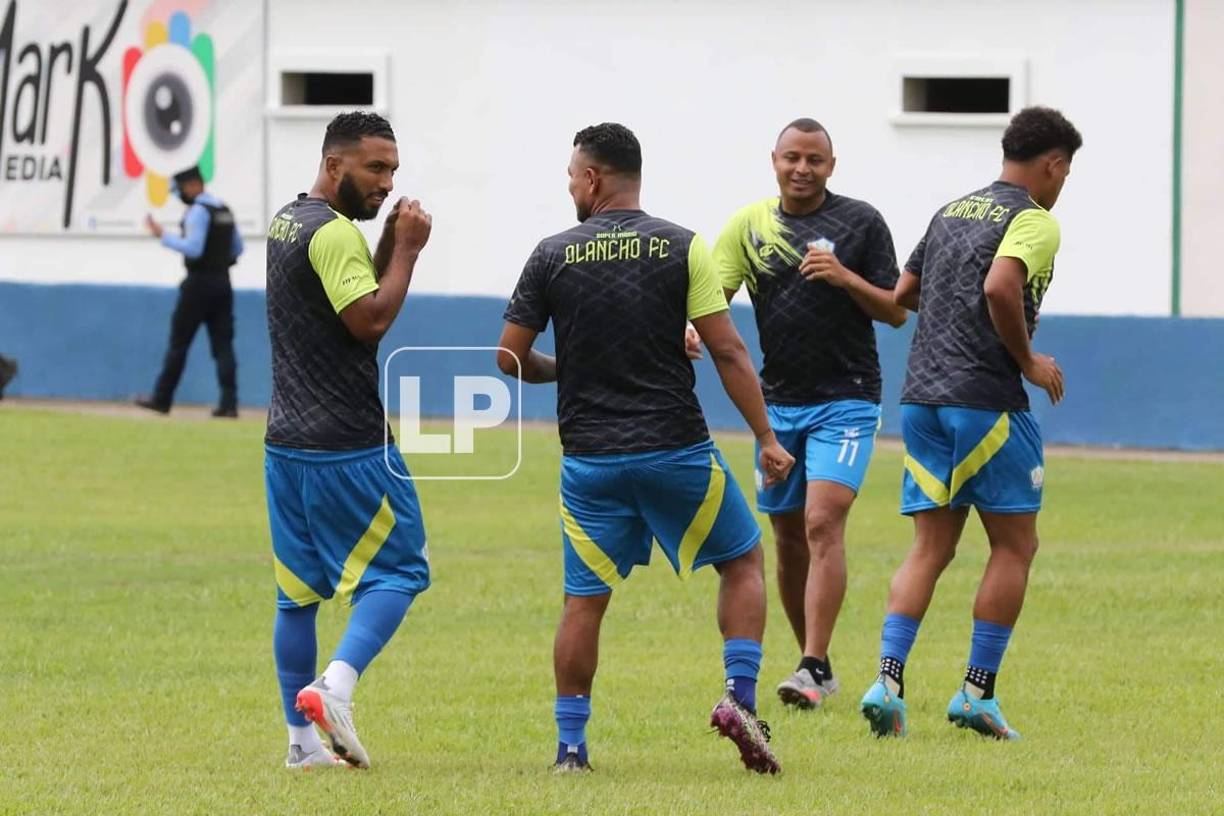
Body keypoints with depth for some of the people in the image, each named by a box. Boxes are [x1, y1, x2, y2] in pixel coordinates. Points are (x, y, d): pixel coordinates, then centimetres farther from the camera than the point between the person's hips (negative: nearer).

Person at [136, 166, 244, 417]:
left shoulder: (198, 211, -13)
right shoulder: (224, 211, 14)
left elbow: (193, 248, -22)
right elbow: (237, 248, 20)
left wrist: (163, 236, -17)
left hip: (199, 283, -8)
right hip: (222, 282, 8)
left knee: (179, 342, 0)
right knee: (223, 344, 3)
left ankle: (161, 399, 6)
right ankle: (229, 403, -6)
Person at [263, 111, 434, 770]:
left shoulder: (286, 222, 16)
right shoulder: (334, 233, -14)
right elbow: (371, 319, -21)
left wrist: (391, 246, 7)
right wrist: (407, 251, -12)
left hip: (287, 442, 9)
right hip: (347, 444, -9)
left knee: (297, 592, 9)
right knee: (398, 570, -2)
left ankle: (302, 739, 10)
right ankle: (336, 685, -19)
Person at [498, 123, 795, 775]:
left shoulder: (553, 256, 0)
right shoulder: (681, 248, -3)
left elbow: (510, 357, 2)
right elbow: (727, 352, -6)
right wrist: (767, 439, -1)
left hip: (590, 457, 1)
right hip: (676, 448, -1)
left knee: (584, 598, 8)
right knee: (742, 559, 16)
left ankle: (570, 745, 7)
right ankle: (740, 699, 1)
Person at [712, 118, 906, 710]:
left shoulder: (861, 222, -1)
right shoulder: (749, 225, 6)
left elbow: (896, 312, 0)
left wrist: (845, 277, -17)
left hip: (845, 400, -4)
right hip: (777, 402, 4)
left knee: (822, 525, -17)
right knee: (788, 538, 8)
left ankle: (812, 670, -20)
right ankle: (815, 663, 21)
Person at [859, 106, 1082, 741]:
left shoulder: (950, 213, 17)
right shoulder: (1034, 221, -7)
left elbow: (902, 294, 21)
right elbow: (1000, 287, -24)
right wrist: (1028, 360, -12)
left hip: (921, 397, 7)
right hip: (986, 401, -7)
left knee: (930, 547, 8)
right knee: (1015, 546, 5)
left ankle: (888, 678, -8)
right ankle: (978, 693, 3)